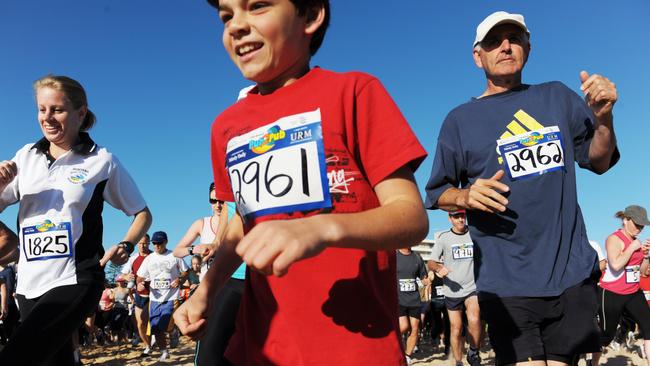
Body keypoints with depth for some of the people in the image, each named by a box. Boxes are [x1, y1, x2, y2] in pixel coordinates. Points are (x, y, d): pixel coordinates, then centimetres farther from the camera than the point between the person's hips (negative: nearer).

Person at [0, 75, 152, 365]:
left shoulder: (102, 161, -4)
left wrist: (126, 246, -14)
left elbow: (143, 213, 3)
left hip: (74, 281, -5)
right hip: (29, 282, 5)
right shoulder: (26, 156, 7)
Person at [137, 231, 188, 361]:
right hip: (154, 298, 4)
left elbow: (185, 272, 5)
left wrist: (179, 280, -14)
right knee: (156, 328, 4)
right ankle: (164, 351, 19)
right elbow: (140, 277, 10)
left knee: (167, 325, -10)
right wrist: (140, 284, -12)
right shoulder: (149, 259, 7)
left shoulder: (174, 256, -2)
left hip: (171, 298, -3)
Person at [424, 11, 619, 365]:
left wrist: (604, 117, -4)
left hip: (572, 271, 3)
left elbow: (599, 161, 15)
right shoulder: (460, 119, 4)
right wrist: (466, 196, -16)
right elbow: (436, 194, 5)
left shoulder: (558, 97, 11)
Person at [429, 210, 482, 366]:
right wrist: (439, 268, -26)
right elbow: (431, 262, -4)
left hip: (472, 287, 0)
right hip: (452, 291, 0)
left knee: (474, 320, -24)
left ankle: (473, 353, -1)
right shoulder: (443, 237, 0)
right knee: (456, 329, 6)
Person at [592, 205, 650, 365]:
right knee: (607, 334, 7)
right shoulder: (614, 239, -13)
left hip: (634, 293, 7)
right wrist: (632, 248, -20)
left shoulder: (636, 241, 9)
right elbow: (616, 265, -31)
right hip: (611, 294, -7)